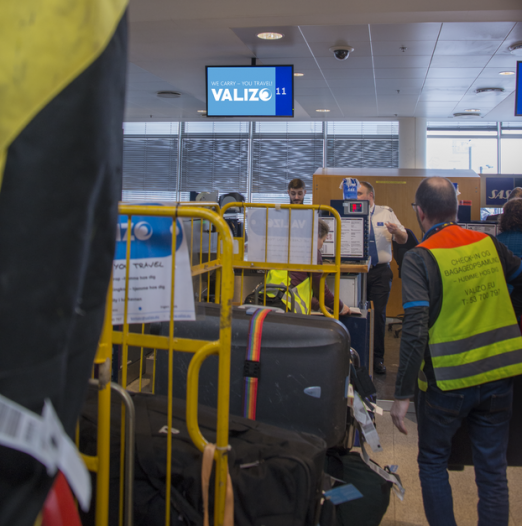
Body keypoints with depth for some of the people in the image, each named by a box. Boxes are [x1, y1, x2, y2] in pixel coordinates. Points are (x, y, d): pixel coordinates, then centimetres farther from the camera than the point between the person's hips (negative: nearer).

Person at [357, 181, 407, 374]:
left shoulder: (386, 213, 6)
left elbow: (403, 240, 5)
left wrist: (396, 231, -17)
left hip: (380, 273, 0)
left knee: (379, 314, 1)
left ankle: (377, 358, 12)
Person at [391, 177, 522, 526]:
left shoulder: (419, 258, -14)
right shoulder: (488, 245, 1)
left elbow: (415, 330, -20)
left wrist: (403, 394, -15)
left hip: (449, 381, -4)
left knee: (433, 462, 16)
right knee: (492, 469, 14)